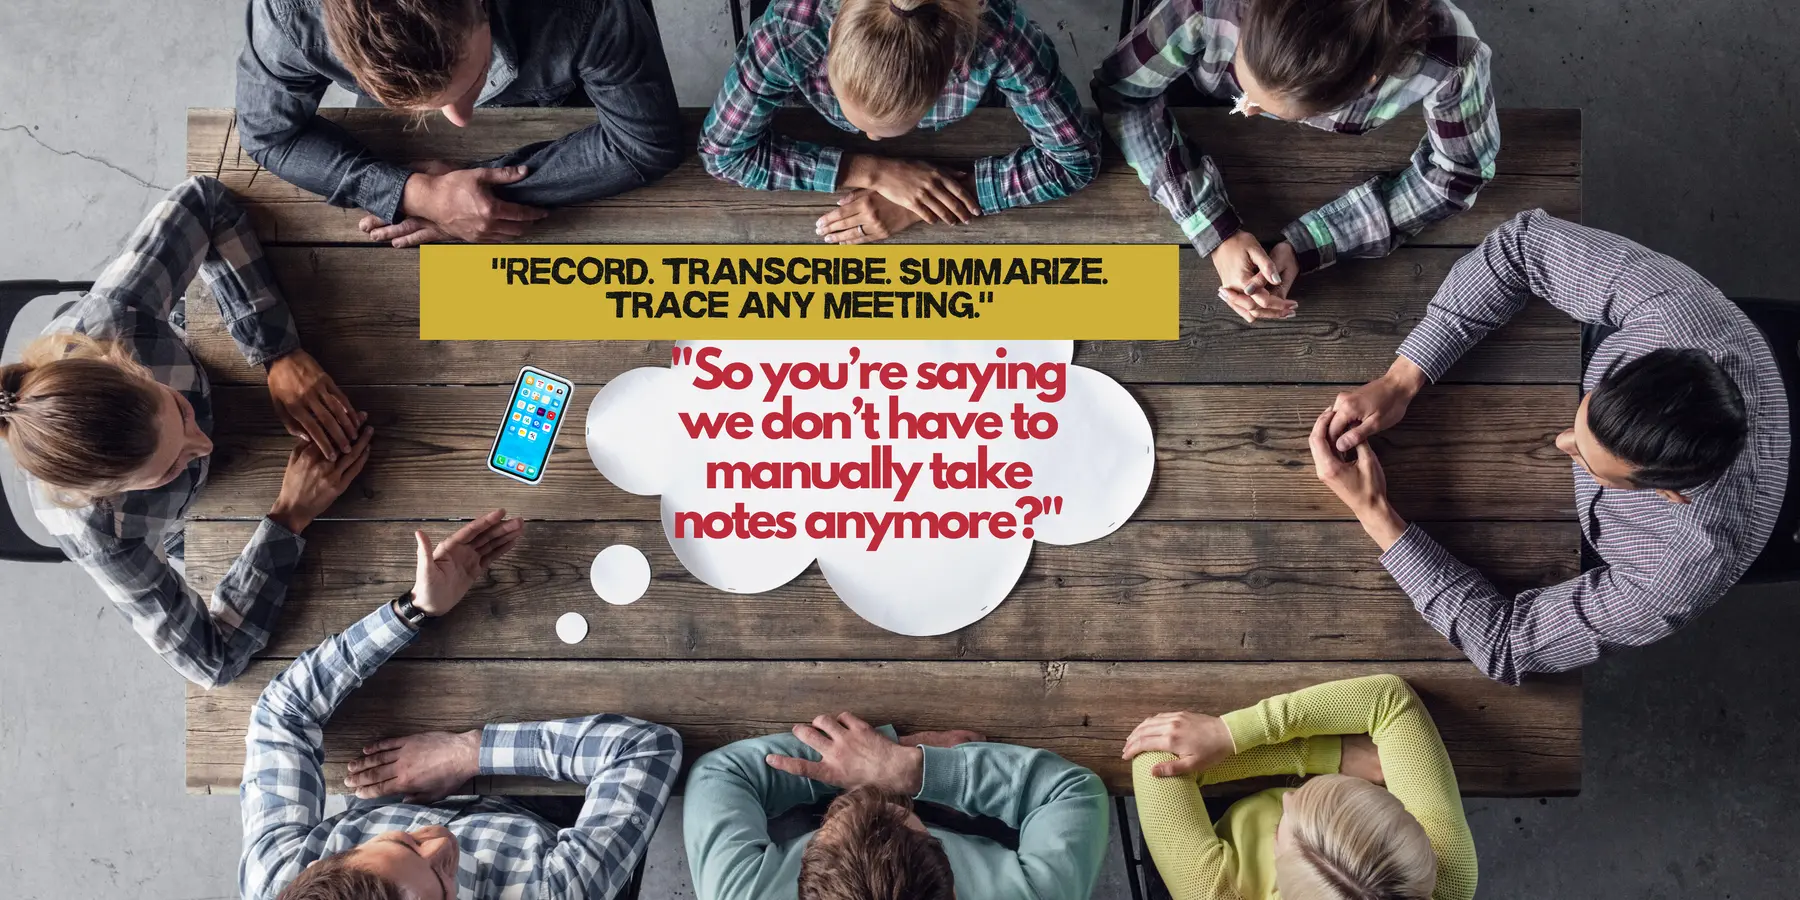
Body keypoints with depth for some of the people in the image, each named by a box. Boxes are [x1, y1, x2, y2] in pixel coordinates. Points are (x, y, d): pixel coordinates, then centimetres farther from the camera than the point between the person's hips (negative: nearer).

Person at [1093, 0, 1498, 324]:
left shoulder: (1444, 59, -47)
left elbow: (1457, 174, -29)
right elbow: (1119, 92, -33)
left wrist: (1305, 245, -39)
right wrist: (1216, 233, -42)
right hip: (1210, 112, 0)